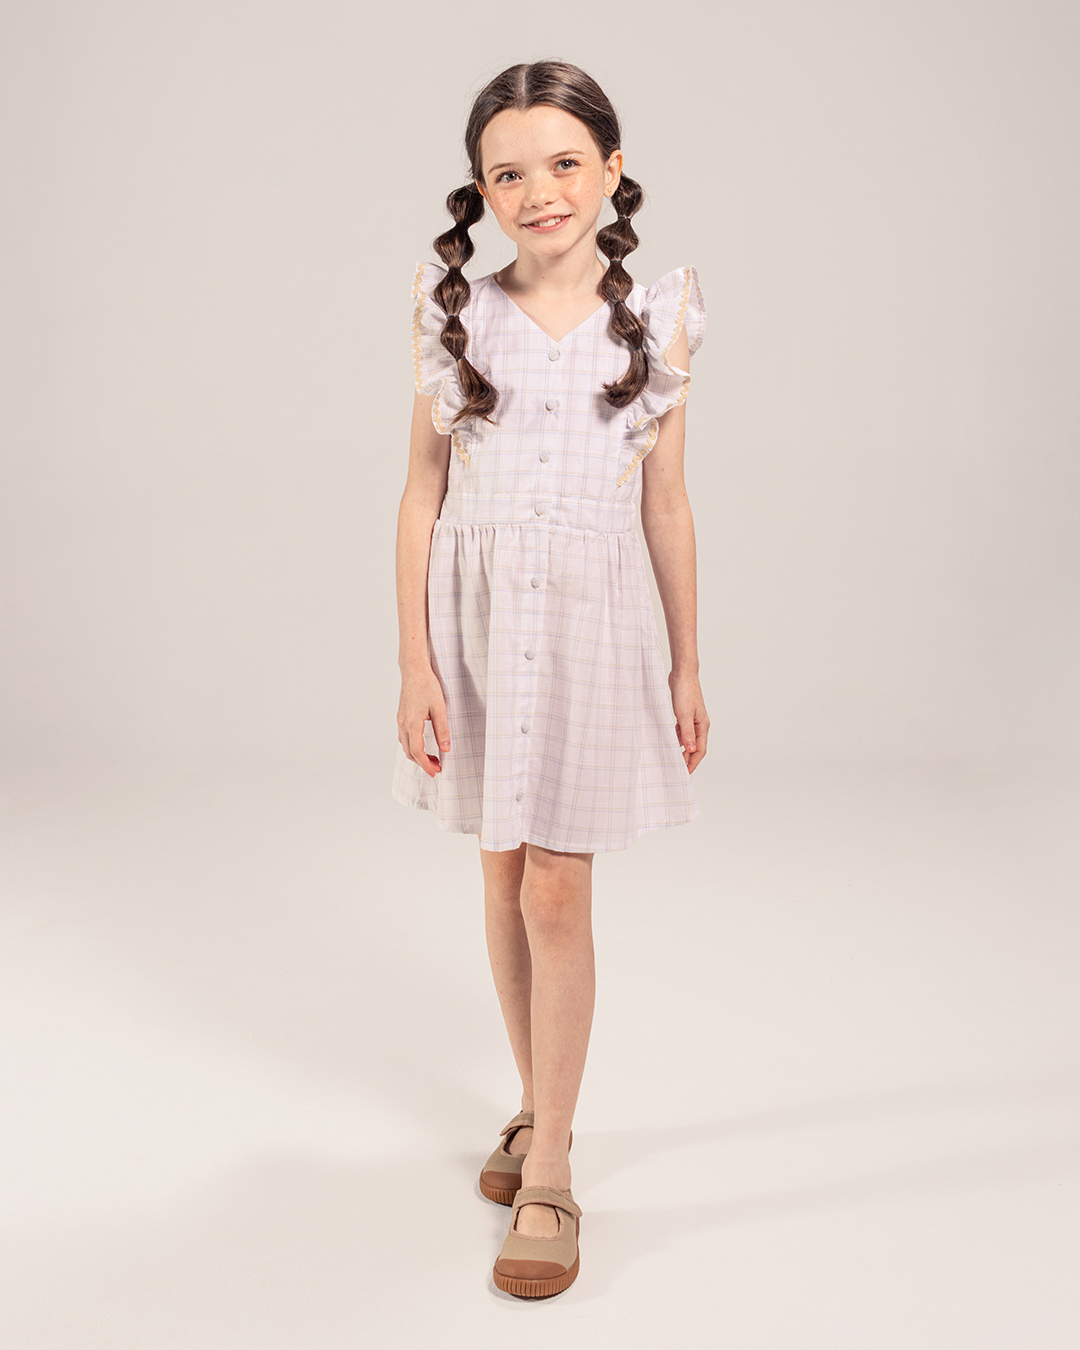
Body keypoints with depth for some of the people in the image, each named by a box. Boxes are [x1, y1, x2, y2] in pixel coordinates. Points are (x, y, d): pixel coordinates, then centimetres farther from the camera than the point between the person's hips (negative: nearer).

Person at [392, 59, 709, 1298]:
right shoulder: (456, 314, 1)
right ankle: (539, 1107, 32)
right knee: (504, 877, 12)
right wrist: (415, 661, -4)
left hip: (592, 623, -2)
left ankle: (548, 1173, 10)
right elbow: (421, 494, 1)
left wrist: (688, 667, 7)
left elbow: (667, 507, 5)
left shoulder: (653, 321, 0)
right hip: (476, 616, 2)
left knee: (558, 891, -3)